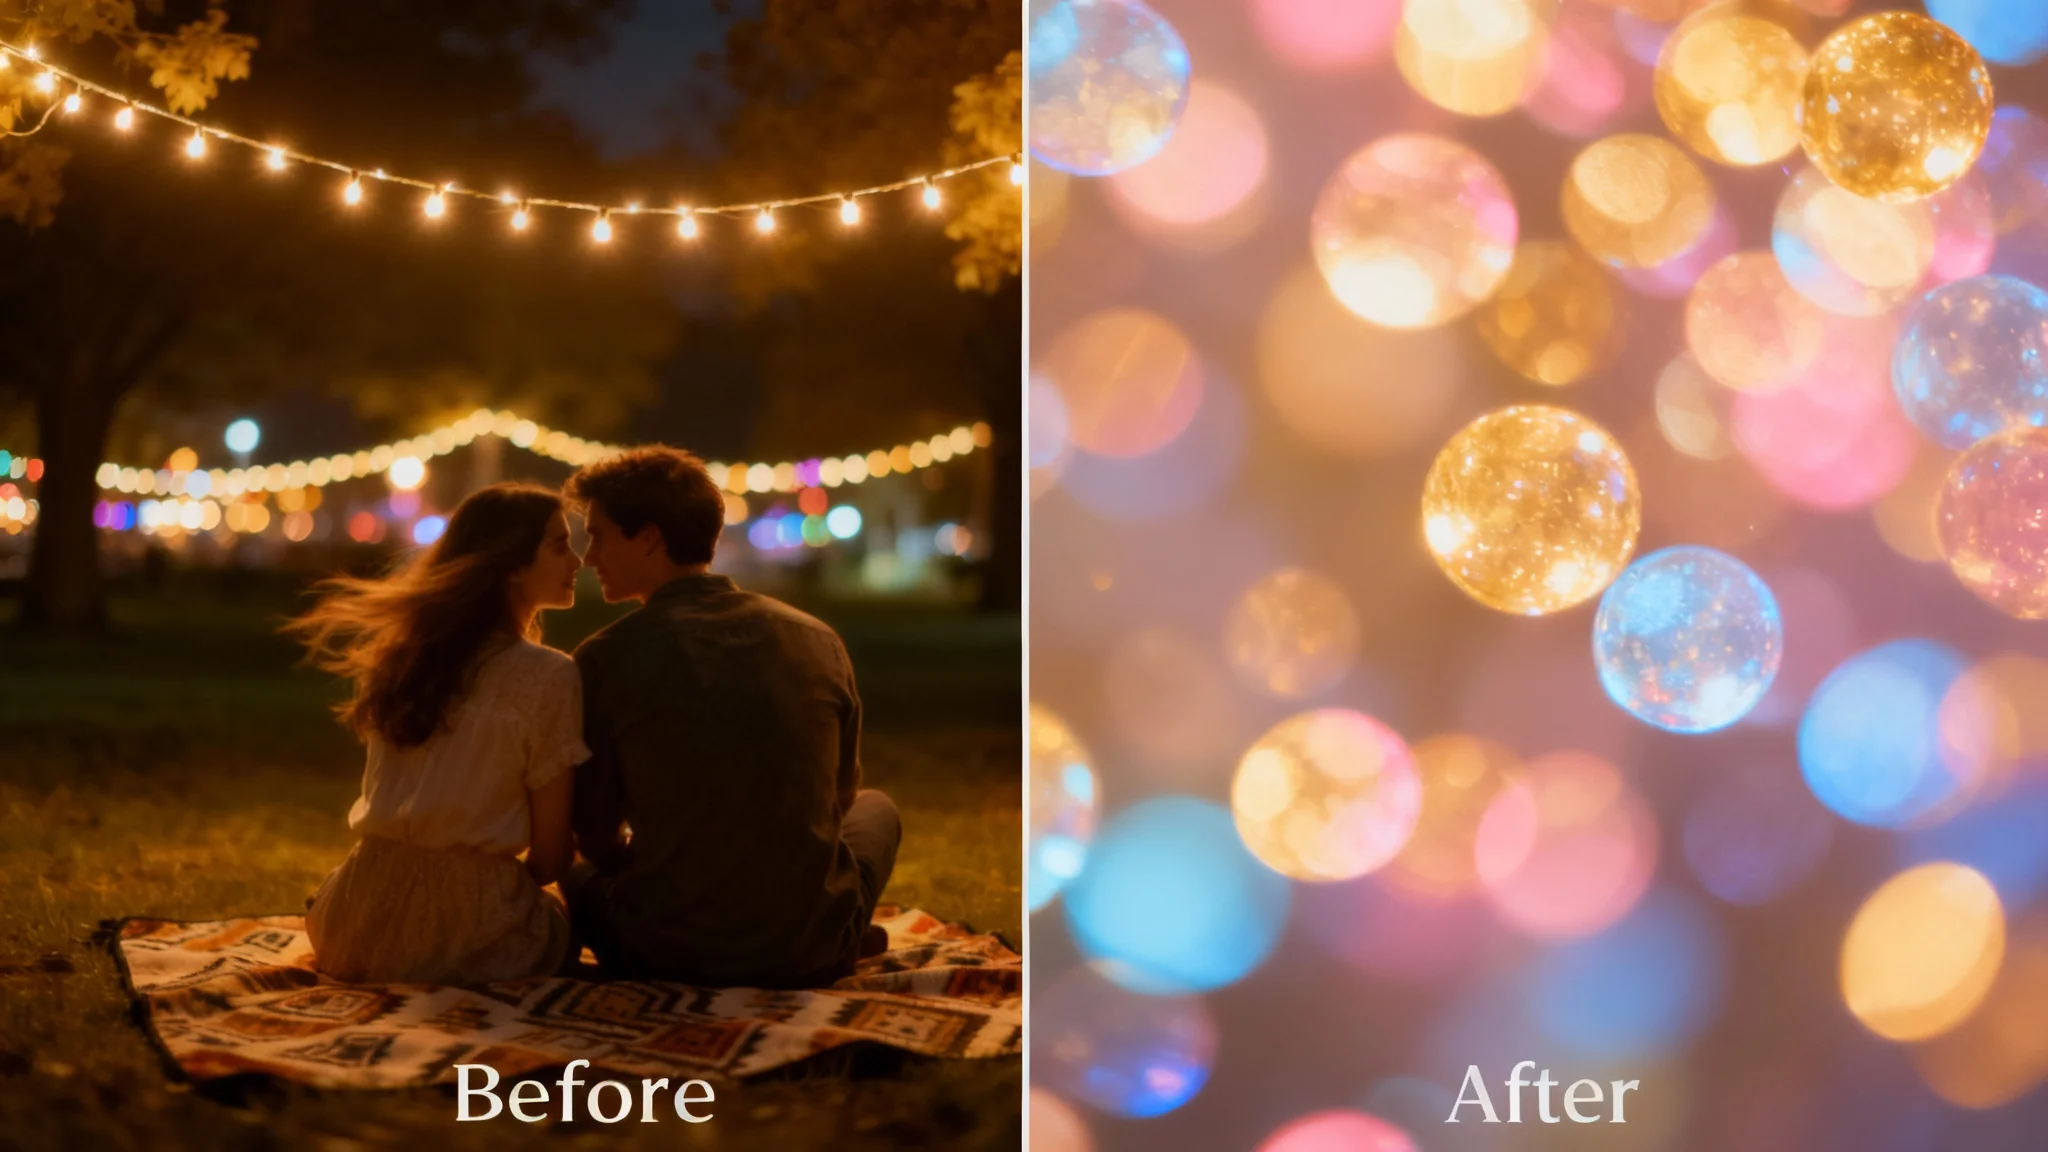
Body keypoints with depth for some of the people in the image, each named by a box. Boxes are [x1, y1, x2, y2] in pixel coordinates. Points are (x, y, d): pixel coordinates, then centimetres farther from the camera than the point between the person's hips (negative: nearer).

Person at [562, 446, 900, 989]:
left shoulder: (606, 659, -9)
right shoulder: (819, 640, 0)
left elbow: (596, 836, 1)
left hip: (663, 958, -2)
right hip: (810, 958, 2)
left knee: (574, 864, 32)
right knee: (876, 807, 33)